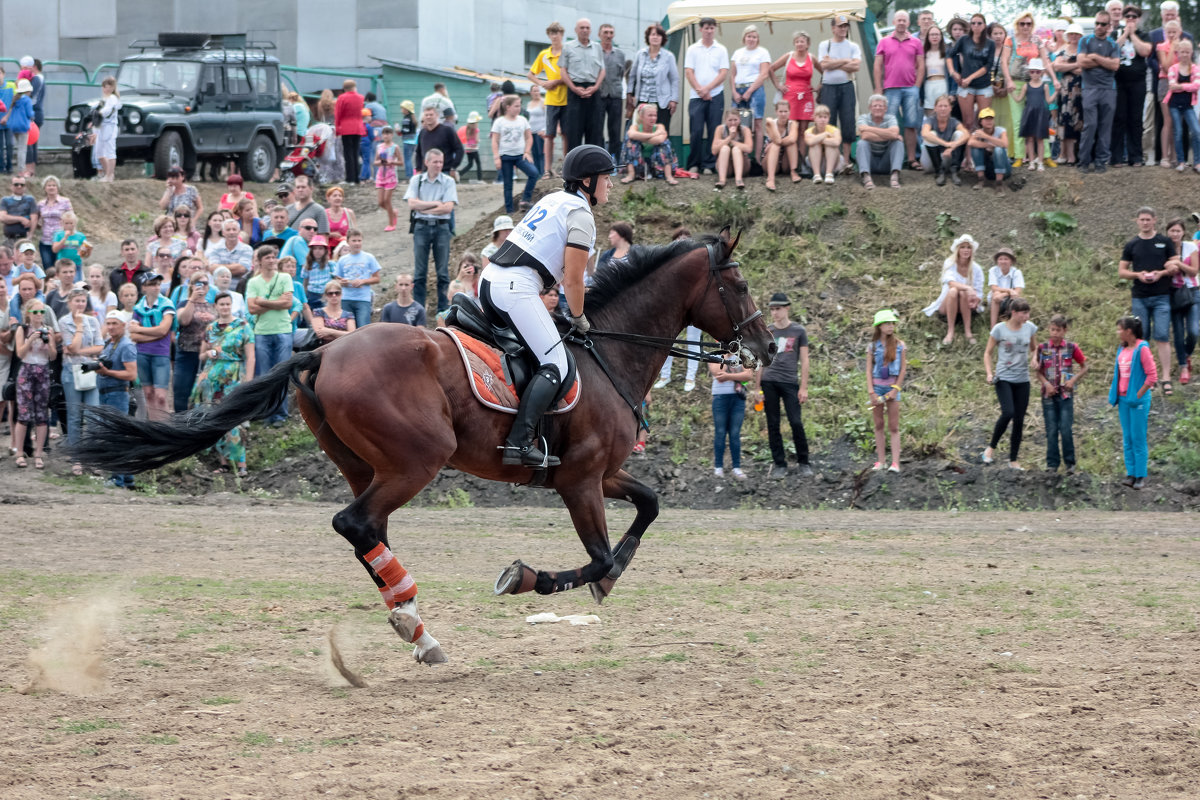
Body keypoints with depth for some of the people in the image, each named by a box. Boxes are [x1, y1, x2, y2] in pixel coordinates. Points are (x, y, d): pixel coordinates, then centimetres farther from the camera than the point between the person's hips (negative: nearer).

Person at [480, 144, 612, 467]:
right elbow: (573, 278, -7)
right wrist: (578, 318, 8)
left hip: (490, 281, 10)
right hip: (517, 288, -10)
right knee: (555, 365, -10)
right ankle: (519, 443, -24)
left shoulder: (554, 199, 22)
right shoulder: (581, 214, -5)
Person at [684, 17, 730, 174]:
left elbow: (724, 73, 1)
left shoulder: (721, 50, 8)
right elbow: (688, 72, 2)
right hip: (696, 96, 0)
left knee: (714, 132, -2)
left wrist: (707, 88, -10)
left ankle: (709, 165, 2)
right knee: (696, 131, -6)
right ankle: (693, 165, 2)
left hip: (716, 96, 0)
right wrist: (699, 90, -9)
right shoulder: (692, 49, 8)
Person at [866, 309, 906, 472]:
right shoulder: (873, 347, 4)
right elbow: (869, 370, 2)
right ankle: (880, 460, 10)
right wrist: (871, 392, -7)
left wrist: (895, 389, -6)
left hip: (893, 387, -1)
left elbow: (903, 369, 1)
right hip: (877, 386, 1)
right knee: (879, 425, 5)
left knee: (893, 427, -4)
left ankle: (895, 463, -9)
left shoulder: (899, 345, 2)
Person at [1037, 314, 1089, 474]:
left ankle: (1070, 462, 7)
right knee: (1051, 430, 2)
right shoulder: (1043, 348, 2)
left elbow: (1084, 367, 8)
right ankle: (1052, 463, 10)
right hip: (1049, 394, 1)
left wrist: (1074, 379, -7)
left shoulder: (1071, 348, 0)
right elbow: (1039, 371, 7)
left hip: (1066, 394, -1)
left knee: (1066, 429, -6)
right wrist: (1046, 383, -10)